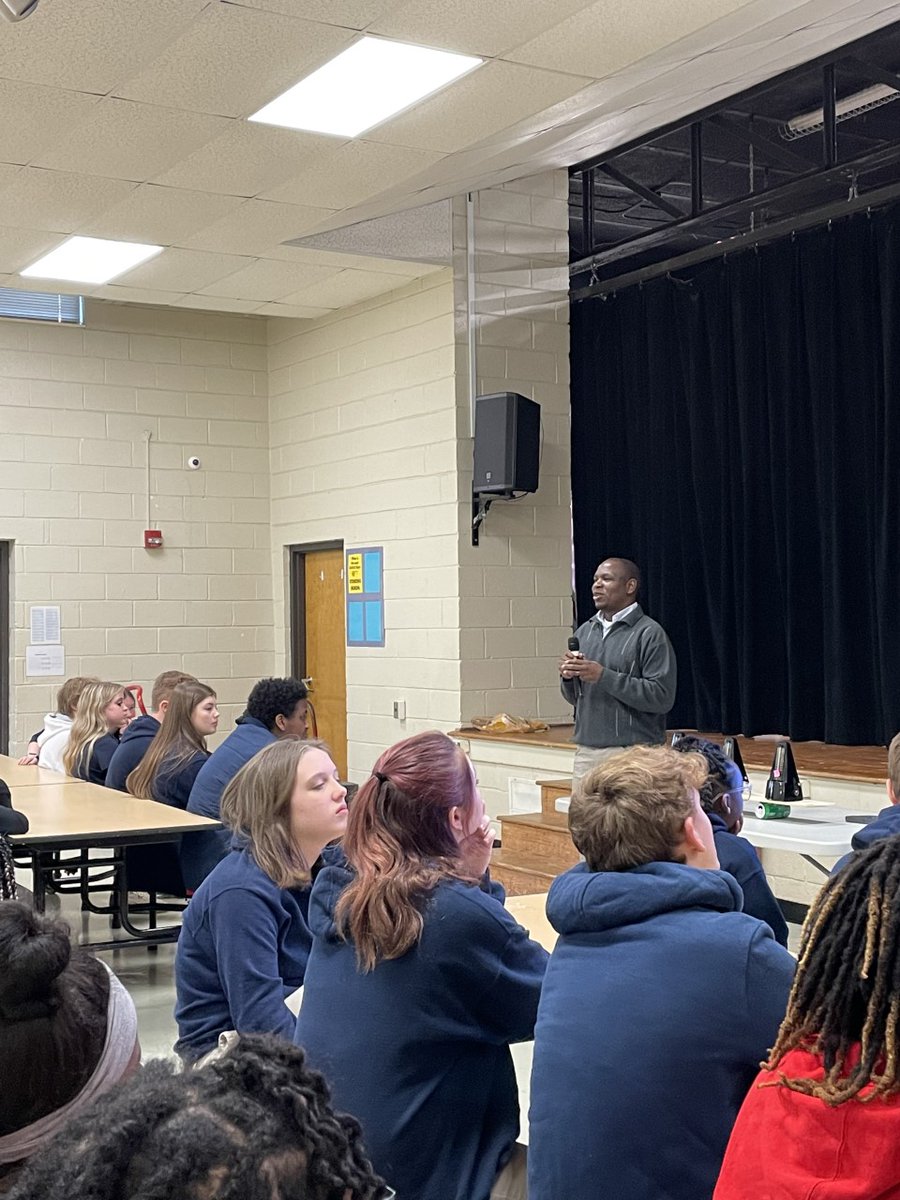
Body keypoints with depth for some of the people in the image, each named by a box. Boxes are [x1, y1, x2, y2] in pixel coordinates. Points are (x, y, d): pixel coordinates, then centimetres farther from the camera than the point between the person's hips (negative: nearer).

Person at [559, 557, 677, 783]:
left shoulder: (649, 634, -4)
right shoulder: (584, 631, 15)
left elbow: (662, 697, -14)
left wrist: (604, 677, -16)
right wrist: (568, 677, -2)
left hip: (632, 754, -5)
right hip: (585, 751, 5)